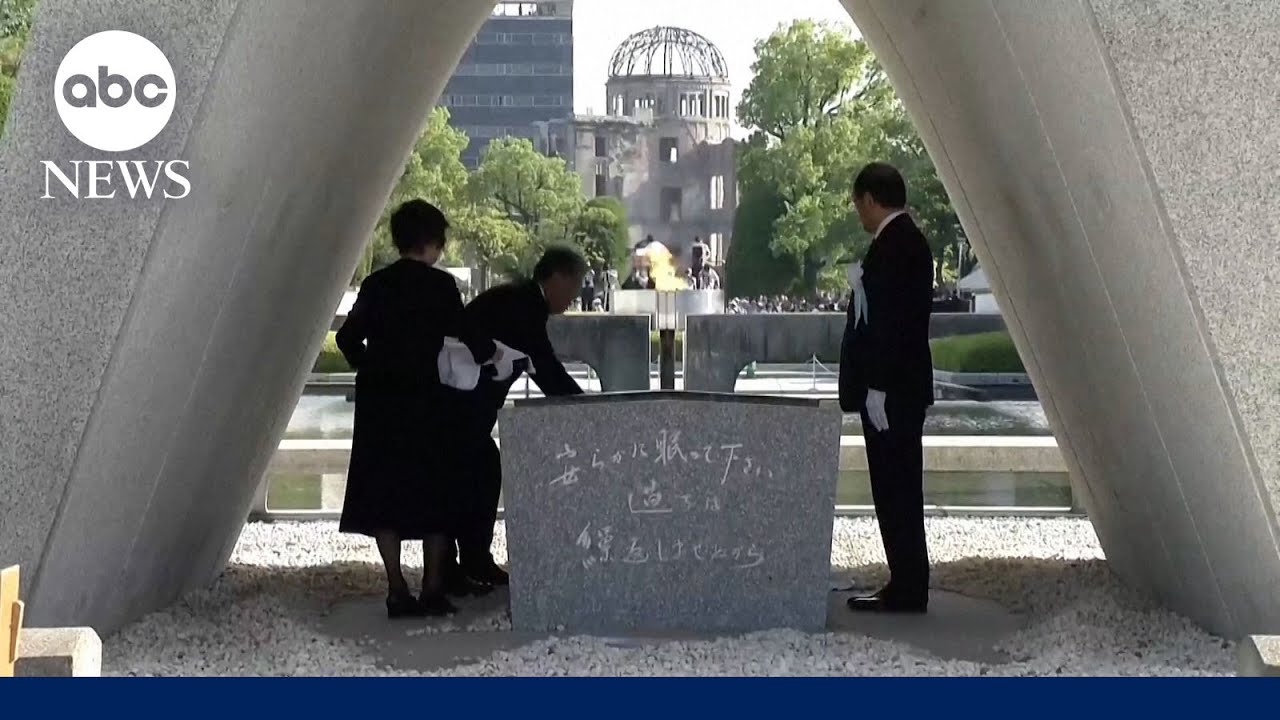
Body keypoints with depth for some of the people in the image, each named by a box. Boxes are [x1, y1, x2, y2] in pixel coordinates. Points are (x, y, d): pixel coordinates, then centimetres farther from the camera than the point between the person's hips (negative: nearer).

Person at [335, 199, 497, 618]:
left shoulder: (375, 285, 7)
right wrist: (487, 353, 12)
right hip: (422, 398, -4)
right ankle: (433, 590, 5)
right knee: (434, 493, 7)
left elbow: (348, 338, 6)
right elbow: (465, 335, -8)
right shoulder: (439, 285, -5)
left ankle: (397, 592, 4)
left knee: (383, 493, 7)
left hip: (377, 399, 4)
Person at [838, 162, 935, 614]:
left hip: (891, 390, -10)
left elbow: (890, 321, -21)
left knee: (897, 490, -5)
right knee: (898, 490, 12)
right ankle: (906, 587, 19)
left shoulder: (894, 244, -15)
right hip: (897, 388, 10)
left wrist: (877, 389, -21)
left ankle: (907, 591, 2)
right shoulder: (905, 240, 15)